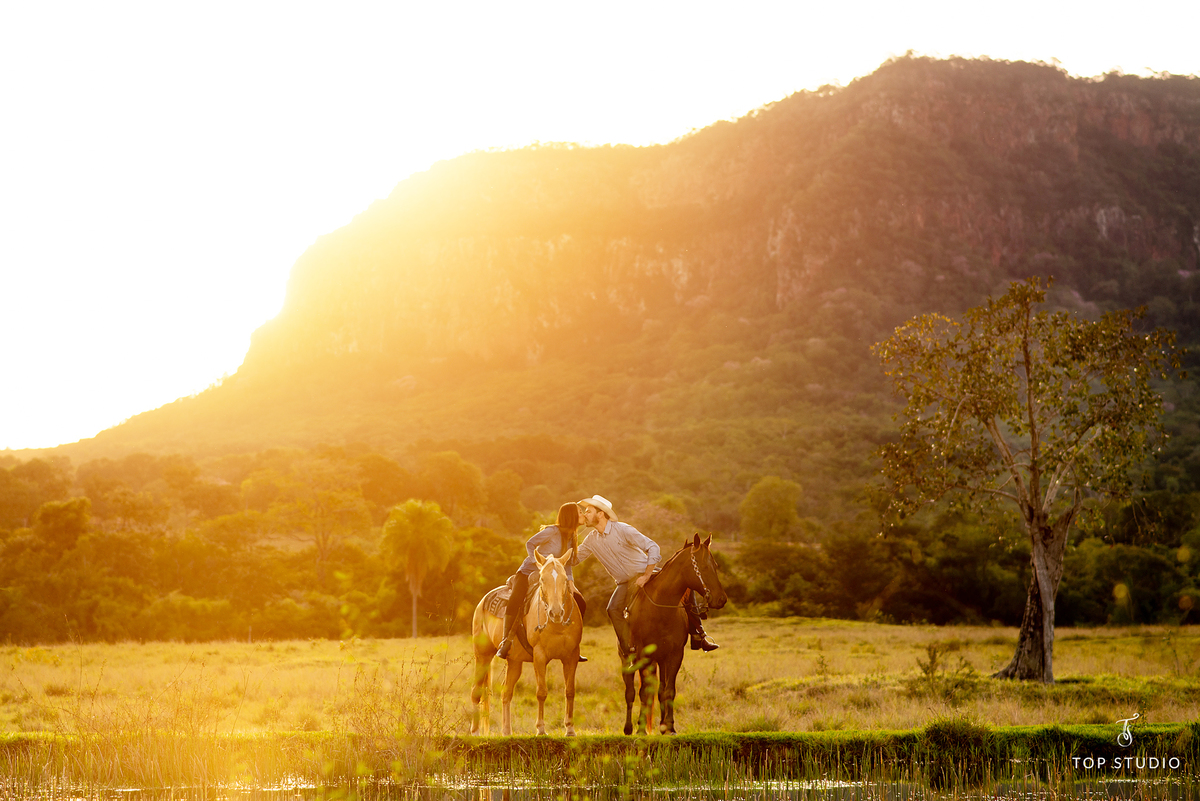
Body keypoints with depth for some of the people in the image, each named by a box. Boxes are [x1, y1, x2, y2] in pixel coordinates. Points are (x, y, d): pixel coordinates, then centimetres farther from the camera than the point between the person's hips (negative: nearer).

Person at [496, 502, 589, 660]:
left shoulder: (571, 538, 7)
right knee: (515, 601, -32)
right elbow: (530, 543, -12)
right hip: (528, 572, -7)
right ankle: (505, 643, -19)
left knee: (580, 603, -3)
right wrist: (538, 563, -23)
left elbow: (567, 563, 11)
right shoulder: (553, 531, -14)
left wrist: (570, 582, -4)